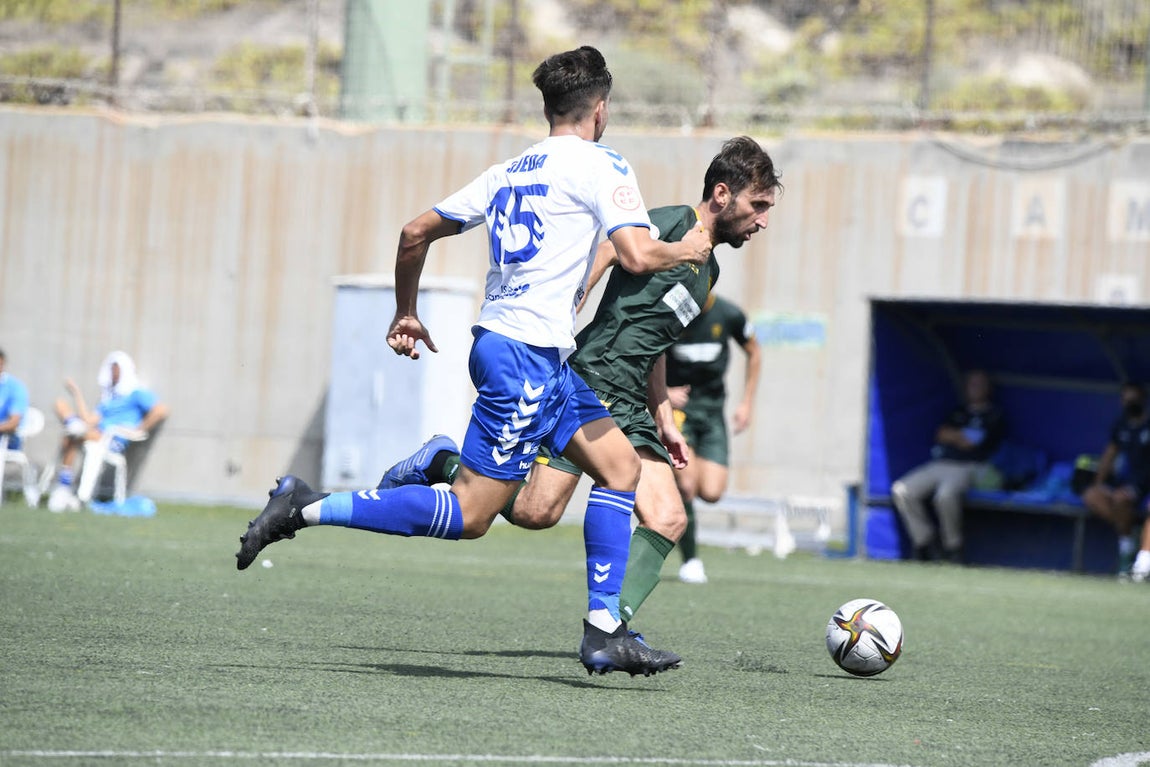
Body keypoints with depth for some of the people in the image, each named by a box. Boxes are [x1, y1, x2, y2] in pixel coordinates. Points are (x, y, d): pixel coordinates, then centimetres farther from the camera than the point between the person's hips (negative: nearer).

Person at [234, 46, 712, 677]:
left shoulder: (508, 171, 16)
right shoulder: (600, 165, -6)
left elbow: (416, 232, 16)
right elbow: (638, 256, -17)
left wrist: (406, 313, 29)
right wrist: (687, 250, 4)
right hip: (526, 356, -9)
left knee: (620, 467, 13)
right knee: (469, 515, -8)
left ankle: (604, 633, 9)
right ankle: (305, 508, -9)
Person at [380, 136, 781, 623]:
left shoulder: (707, 269, 22)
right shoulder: (669, 224, -6)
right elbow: (595, 258, -15)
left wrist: (664, 418, 26)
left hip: (628, 408, 9)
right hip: (588, 386, -9)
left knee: (668, 519, -8)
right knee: (537, 512, -16)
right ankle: (441, 463, 6)